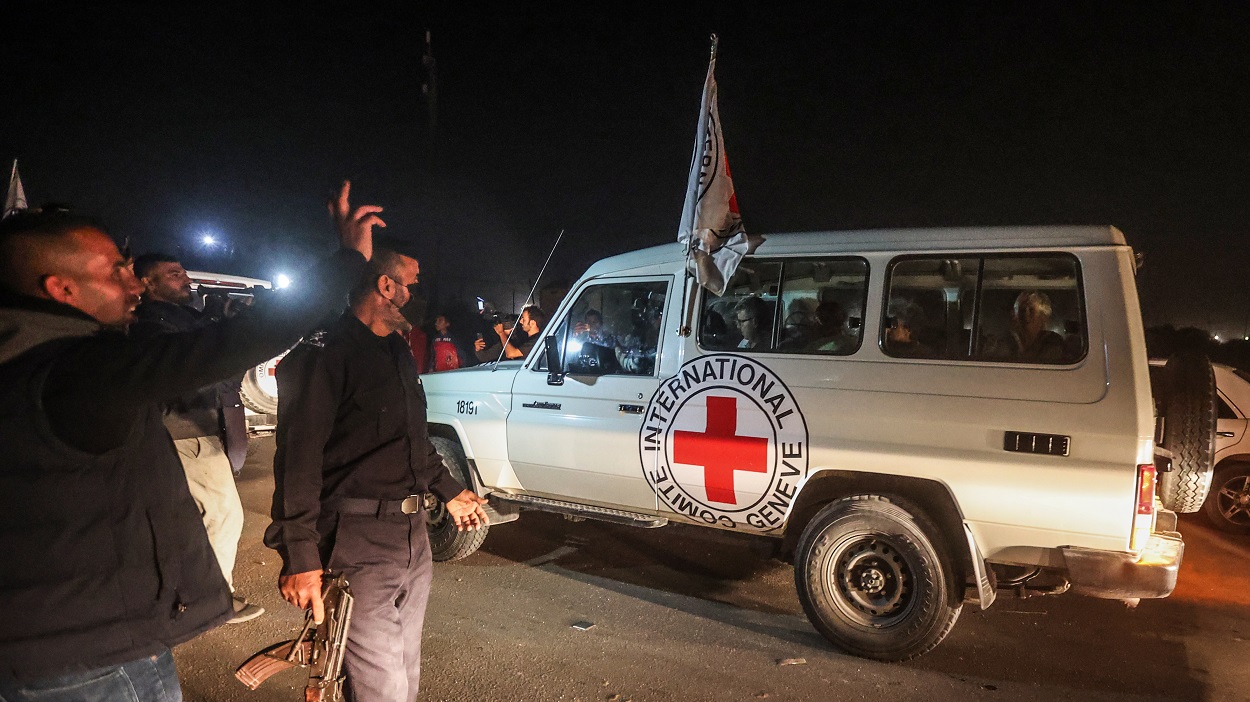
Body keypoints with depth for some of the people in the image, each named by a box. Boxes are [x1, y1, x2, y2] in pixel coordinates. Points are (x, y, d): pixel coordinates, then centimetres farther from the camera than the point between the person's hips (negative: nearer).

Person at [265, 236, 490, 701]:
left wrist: (448, 491, 28)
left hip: (414, 536, 9)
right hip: (359, 547, -9)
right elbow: (299, 460, -20)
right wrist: (300, 557, -24)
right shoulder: (324, 355, -14)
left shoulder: (397, 351, 14)